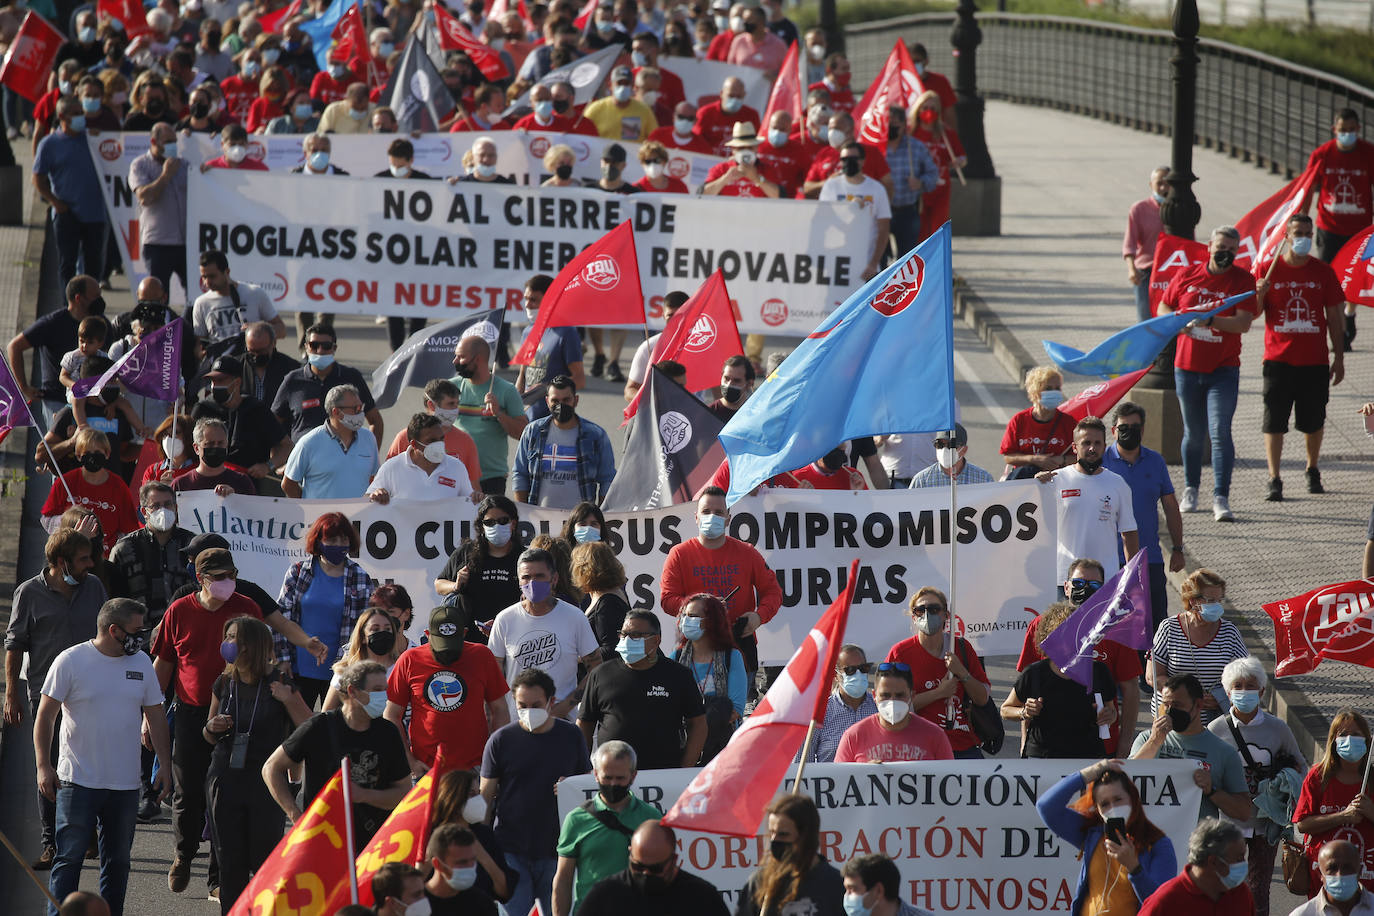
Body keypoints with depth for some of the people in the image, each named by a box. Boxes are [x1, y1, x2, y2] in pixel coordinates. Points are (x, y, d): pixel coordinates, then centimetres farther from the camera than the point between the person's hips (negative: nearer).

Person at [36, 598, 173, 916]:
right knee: (69, 856, -7)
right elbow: (45, 715, -3)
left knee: (118, 859, 10)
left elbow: (155, 716, 16)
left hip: (125, 783, 5)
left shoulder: (141, 663, 8)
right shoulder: (71, 661, -6)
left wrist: (165, 765, 12)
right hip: (78, 781, -5)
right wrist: (43, 765, -10)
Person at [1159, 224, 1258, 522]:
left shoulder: (1243, 281, -5)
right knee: (1193, 433, 13)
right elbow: (1163, 308, 13)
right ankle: (1190, 490, 30)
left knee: (1220, 432, -12)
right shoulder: (1186, 277, 4)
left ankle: (1221, 498, -10)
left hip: (1223, 370, -3)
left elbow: (1244, 323, -15)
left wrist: (1209, 321, -28)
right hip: (1187, 367, 3)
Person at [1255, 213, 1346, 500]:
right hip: (1279, 359, -1)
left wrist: (1338, 357, 7)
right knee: (1274, 422, -4)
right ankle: (1274, 479, 1)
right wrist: (1260, 295, -19)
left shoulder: (1323, 272, 5)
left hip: (1315, 361, 1)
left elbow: (1334, 317, 9)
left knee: (1314, 422, 10)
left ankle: (1312, 471, 30)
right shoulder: (1267, 270, 1)